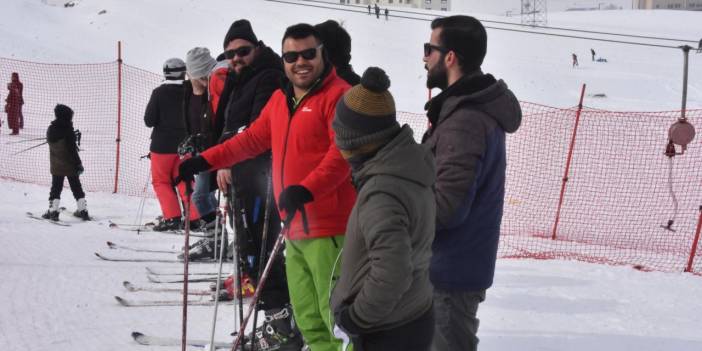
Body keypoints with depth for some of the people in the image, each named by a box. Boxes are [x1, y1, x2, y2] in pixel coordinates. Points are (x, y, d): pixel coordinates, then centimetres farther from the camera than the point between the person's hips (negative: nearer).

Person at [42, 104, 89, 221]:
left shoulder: (51, 129, -2)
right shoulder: (68, 130, -18)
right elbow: (72, 150, -19)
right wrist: (78, 164, -12)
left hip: (56, 166, 3)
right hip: (70, 166, -3)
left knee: (56, 189, 11)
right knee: (77, 188, 9)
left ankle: (53, 211, 5)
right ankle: (83, 210, 12)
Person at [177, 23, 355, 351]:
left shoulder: (338, 95, -9)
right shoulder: (280, 99, 18)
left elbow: (342, 153, -19)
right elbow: (252, 139, 24)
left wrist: (305, 190, -31)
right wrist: (204, 162, 17)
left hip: (328, 228, -9)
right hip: (297, 228, 9)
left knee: (337, 315, -11)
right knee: (308, 319, 13)